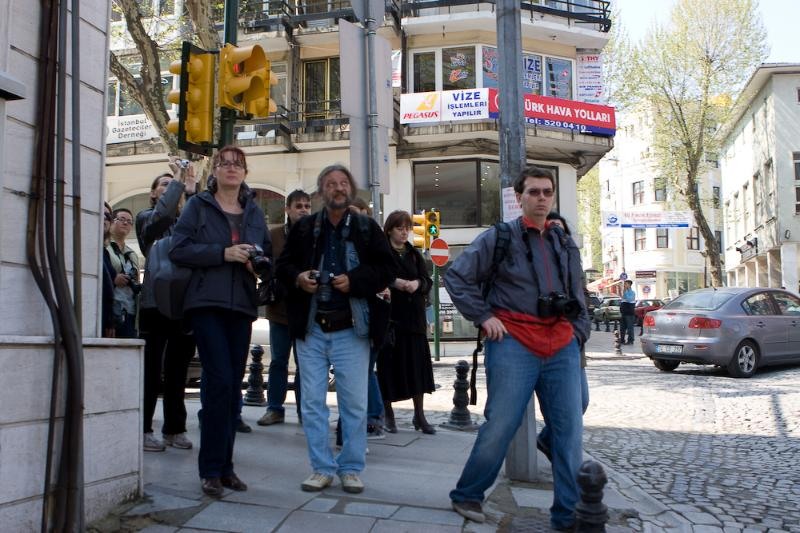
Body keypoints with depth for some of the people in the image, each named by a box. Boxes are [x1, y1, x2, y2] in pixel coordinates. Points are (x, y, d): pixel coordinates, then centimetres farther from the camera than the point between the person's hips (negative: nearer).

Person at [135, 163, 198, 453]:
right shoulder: (146, 217, 7)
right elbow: (161, 215, -17)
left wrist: (191, 190, -10)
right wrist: (177, 181, -9)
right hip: (156, 301, -4)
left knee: (178, 369, 8)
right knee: (152, 369, -1)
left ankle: (174, 428, 16)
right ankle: (143, 429, 7)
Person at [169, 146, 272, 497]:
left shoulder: (254, 212, 16)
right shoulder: (198, 206, 5)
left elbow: (269, 257, 19)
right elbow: (178, 249, -5)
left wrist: (259, 263, -4)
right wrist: (224, 253, -14)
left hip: (241, 306, 4)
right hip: (207, 303, -4)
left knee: (233, 386, 6)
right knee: (219, 381, -12)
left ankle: (224, 466, 16)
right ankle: (212, 469, -1)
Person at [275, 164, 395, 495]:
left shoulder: (367, 228, 4)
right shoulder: (303, 228, 9)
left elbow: (386, 269, -1)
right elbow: (283, 265, 12)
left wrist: (354, 280, -15)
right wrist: (297, 277, -9)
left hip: (350, 330, -1)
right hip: (310, 329, 2)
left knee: (354, 403, 3)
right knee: (312, 402, 6)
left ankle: (351, 468, 17)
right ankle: (322, 468, 17)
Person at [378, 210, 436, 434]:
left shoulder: (414, 254, 16)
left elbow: (428, 280, 10)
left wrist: (417, 283, -11)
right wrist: (393, 283, -21)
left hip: (414, 316, 4)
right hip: (389, 315, -4)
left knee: (418, 363, 2)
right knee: (390, 364, -2)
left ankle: (419, 414, 11)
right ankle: (388, 412, 13)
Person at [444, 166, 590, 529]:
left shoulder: (565, 245, 17)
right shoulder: (498, 238, 1)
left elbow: (578, 299, 24)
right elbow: (456, 277, 0)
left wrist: (578, 335, 12)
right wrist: (484, 317, -5)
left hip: (562, 347, 5)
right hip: (514, 344, -5)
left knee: (569, 431, 3)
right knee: (500, 427, -4)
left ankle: (568, 514, 13)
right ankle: (466, 496, 17)